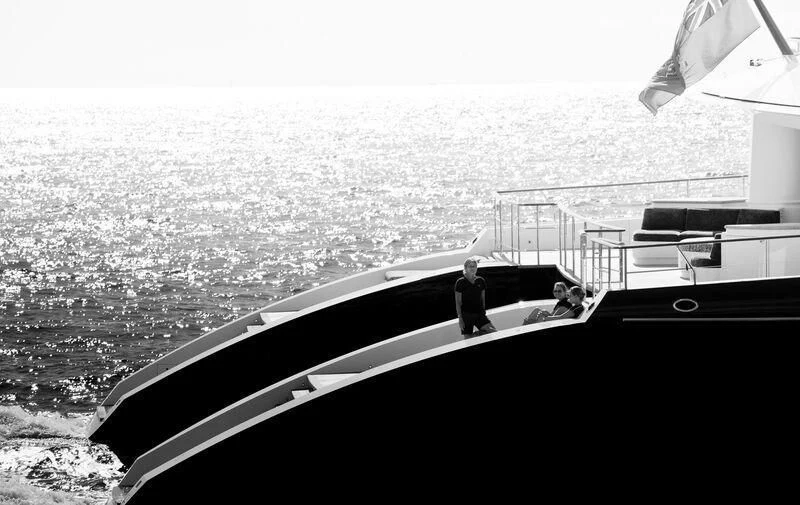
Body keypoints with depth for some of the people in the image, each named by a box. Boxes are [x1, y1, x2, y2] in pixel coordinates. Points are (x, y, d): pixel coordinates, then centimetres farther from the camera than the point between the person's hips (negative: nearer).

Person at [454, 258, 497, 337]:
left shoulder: (480, 281, 8)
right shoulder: (460, 282, -4)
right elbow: (458, 302, -4)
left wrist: (483, 312, 14)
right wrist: (460, 318, -9)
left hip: (479, 314, 3)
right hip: (466, 315, -3)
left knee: (494, 332, -15)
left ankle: (479, 333, 8)